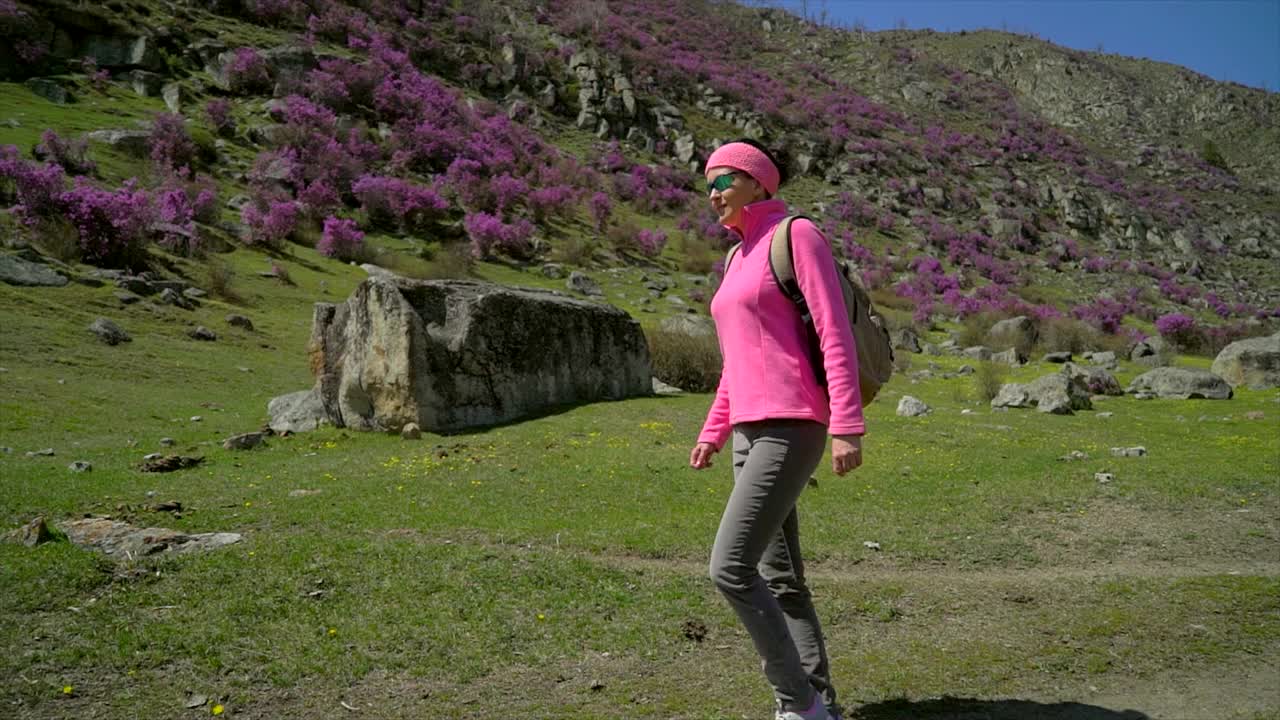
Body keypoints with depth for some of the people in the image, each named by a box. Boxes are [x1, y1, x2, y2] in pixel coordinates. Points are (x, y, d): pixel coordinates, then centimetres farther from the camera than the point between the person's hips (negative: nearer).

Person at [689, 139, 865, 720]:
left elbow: (836, 334, -13)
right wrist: (714, 430, 25)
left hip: (789, 430, -9)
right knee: (779, 578, 11)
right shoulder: (740, 258, 21)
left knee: (730, 569, -14)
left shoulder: (798, 235, -5)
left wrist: (846, 427, -20)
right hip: (753, 433, 9)